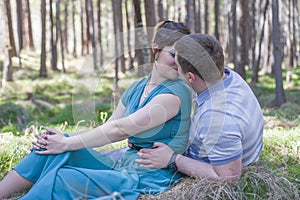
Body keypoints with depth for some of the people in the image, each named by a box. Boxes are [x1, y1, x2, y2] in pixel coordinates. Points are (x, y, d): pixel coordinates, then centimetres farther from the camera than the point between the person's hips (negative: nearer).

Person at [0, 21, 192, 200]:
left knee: (61, 179, -24)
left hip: (151, 176, -8)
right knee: (52, 146, -8)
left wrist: (67, 143, -12)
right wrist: (65, 138, -6)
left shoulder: (176, 93, -15)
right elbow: (108, 127, 10)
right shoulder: (137, 88, 13)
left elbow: (119, 130, -17)